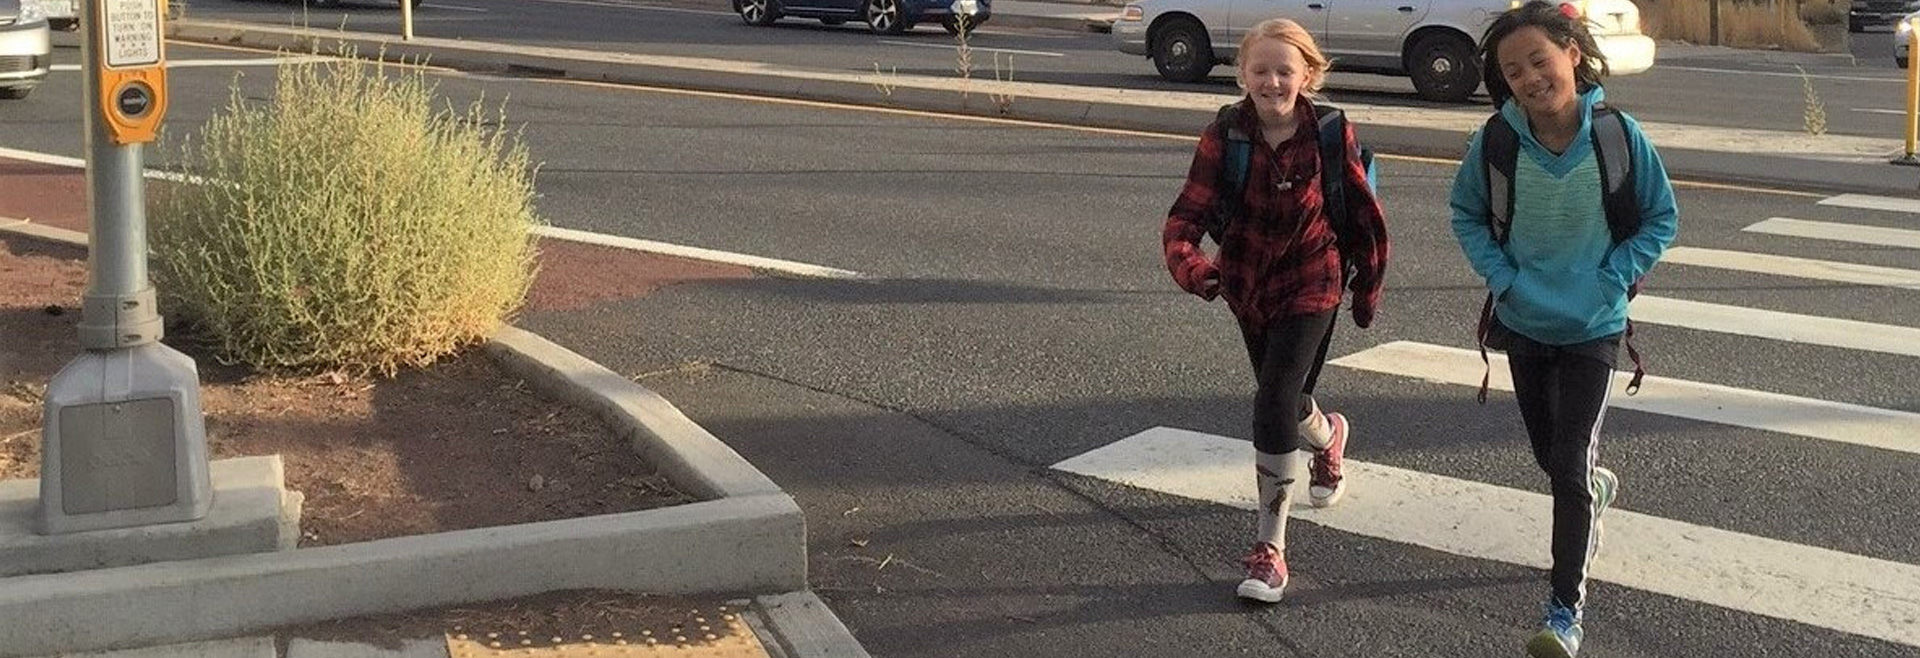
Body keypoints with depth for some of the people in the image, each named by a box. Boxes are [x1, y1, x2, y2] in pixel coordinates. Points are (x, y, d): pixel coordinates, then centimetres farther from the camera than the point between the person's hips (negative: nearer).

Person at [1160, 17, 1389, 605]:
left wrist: (1369, 285, 7)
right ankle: (1328, 436, 61)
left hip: (1310, 283, -3)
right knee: (1281, 398, 23)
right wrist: (1185, 260, -43)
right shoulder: (1225, 136, -16)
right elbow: (1188, 213, -22)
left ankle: (1270, 546, -7)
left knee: (1274, 401, -17)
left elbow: (1364, 214, -2)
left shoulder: (1332, 135, -15)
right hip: (1247, 284, 3)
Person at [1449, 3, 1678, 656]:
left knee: (1571, 468, -6)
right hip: (1523, 321, 3)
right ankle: (1599, 487, 55)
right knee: (1549, 455, 20)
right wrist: (1503, 276, -9)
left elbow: (1661, 219, -3)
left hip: (1591, 328, -3)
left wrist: (1611, 280, -13)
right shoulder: (1496, 141, -14)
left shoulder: (1618, 135, -16)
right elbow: (1467, 215, 4)